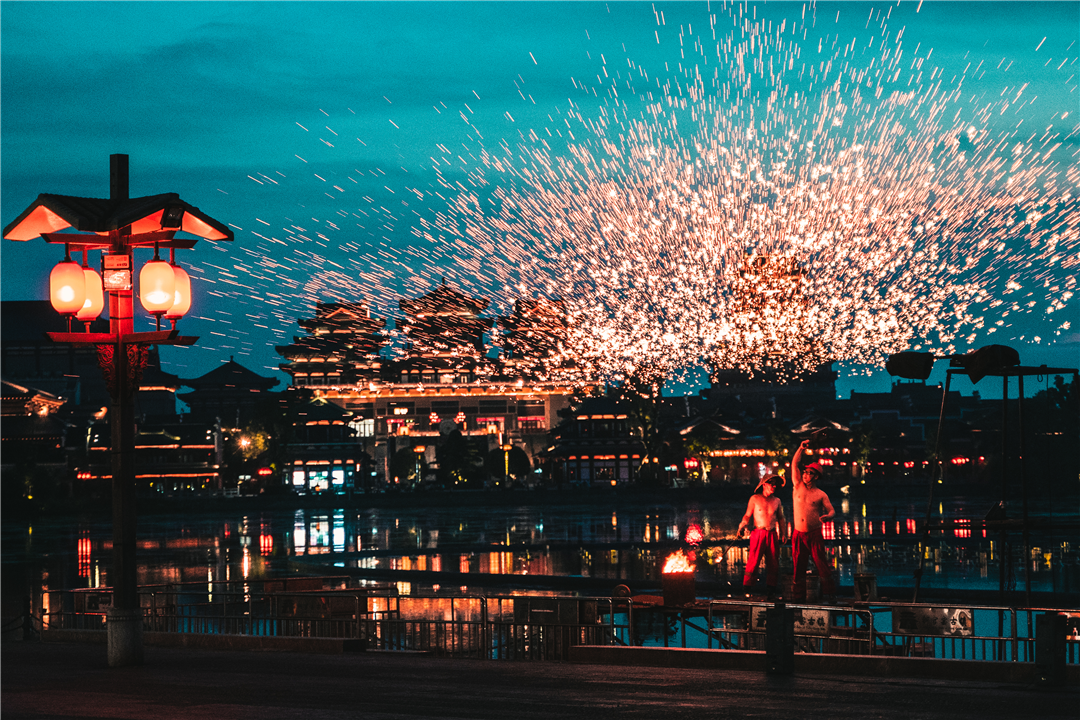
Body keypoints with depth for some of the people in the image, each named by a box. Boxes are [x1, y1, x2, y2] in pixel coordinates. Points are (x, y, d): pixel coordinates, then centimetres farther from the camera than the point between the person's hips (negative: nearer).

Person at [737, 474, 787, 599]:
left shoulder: (776, 501, 14)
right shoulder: (755, 499, 4)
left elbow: (781, 518, 21)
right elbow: (747, 515, 4)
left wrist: (784, 533, 13)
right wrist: (741, 528, -9)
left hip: (772, 535, 4)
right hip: (758, 534, -4)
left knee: (773, 563, 2)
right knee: (753, 561, -10)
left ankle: (771, 590, 10)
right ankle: (747, 590, -7)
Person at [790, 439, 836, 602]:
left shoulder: (820, 495, 3)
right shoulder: (798, 487, 10)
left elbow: (832, 511, 1)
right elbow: (795, 464, 8)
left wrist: (827, 516, -23)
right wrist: (801, 448, -1)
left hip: (814, 534, -3)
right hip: (798, 534, 3)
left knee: (822, 564, -5)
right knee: (798, 566, 4)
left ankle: (829, 595, 0)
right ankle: (798, 597, 9)